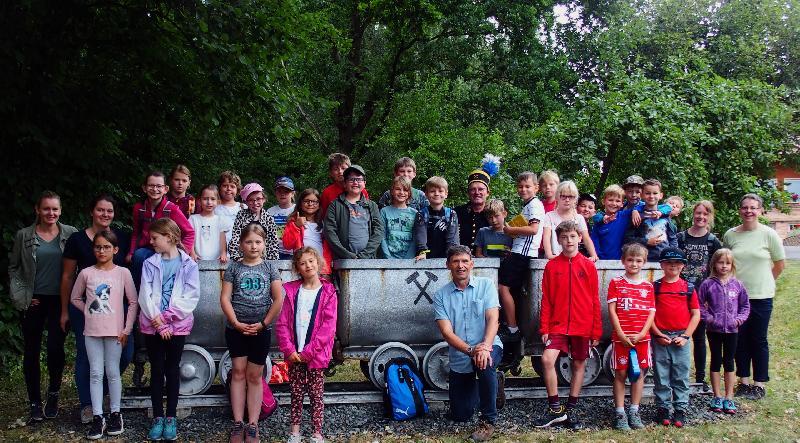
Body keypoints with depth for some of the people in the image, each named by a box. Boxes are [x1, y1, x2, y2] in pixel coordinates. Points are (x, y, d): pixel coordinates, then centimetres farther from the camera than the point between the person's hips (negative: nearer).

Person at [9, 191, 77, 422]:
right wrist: (20, 296, -2)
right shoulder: (24, 236, 2)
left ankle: (53, 393, 19)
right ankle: (35, 401, 18)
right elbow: (14, 268, 8)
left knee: (56, 348, -6)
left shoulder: (70, 234, 0)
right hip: (33, 301, 1)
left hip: (60, 301, -1)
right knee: (31, 351, 6)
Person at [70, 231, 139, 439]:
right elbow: (75, 298, 13)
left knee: (113, 372, 5)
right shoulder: (86, 273, 0)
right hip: (92, 331, 1)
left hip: (115, 331, -1)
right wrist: (90, 312, 1)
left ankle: (115, 414, 17)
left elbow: (133, 302, -1)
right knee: (96, 373, 4)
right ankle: (97, 417, 9)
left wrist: (127, 329, -4)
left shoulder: (123, 273, -4)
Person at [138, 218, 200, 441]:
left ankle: (171, 418, 15)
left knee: (172, 370, 7)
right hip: (152, 325, 2)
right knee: (156, 370, 7)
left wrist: (166, 316, -15)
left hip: (177, 325, -2)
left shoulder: (188, 264, -3)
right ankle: (157, 418, 15)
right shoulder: (150, 264, 3)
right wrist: (158, 322, -13)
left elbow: (191, 297, -9)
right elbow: (145, 295, -4)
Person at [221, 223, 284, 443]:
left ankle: (253, 425, 10)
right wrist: (236, 323, -12)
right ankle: (238, 423, 8)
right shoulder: (234, 267, 2)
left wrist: (263, 323, -8)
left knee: (254, 376, 6)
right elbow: (225, 298, -3)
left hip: (261, 329, 0)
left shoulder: (270, 268, 2)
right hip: (236, 328, 0)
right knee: (238, 372, 3)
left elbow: (278, 300, -3)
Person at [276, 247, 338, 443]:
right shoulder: (292, 291, 4)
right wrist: (289, 350, -9)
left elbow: (328, 326, -10)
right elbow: (282, 323, 1)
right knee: (296, 394, 10)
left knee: (316, 395, 4)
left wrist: (309, 352, -14)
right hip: (294, 354, 2)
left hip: (316, 355, -2)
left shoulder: (328, 293, -4)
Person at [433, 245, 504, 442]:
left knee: (485, 364, -40)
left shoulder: (485, 285, -3)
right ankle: (494, 383, 36)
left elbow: (492, 319, -14)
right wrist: (471, 350, -28)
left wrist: (485, 346, -33)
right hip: (459, 359, 3)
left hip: (487, 347, -3)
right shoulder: (441, 296, -1)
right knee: (460, 415, 7)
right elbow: (447, 332, -11)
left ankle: (488, 420, -21)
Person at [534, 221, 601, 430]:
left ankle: (570, 410, 23)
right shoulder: (551, 266, 2)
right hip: (558, 325, -1)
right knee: (547, 359, -17)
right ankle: (555, 409, -4)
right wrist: (544, 328, -2)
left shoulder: (588, 266, 1)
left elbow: (595, 301, 3)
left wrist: (596, 331, 2)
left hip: (582, 327, 1)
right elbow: (546, 300, 3)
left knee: (579, 365, 8)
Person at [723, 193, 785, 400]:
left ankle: (760, 384, 14)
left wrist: (764, 282, 8)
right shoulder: (730, 235, 2)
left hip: (761, 297, -2)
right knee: (740, 340, 9)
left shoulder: (769, 234, -6)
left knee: (759, 340, 4)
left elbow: (780, 264, 4)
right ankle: (744, 381, 20)